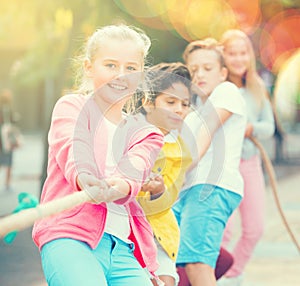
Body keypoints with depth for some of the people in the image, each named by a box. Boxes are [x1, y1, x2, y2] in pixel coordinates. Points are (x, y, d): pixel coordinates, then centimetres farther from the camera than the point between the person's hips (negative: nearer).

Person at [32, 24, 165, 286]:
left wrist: (118, 187, -26)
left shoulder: (145, 133, 22)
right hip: (70, 237, -4)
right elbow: (74, 151, -10)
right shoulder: (71, 106, 11)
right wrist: (85, 179, -34)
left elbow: (134, 171, -1)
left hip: (125, 249, 4)